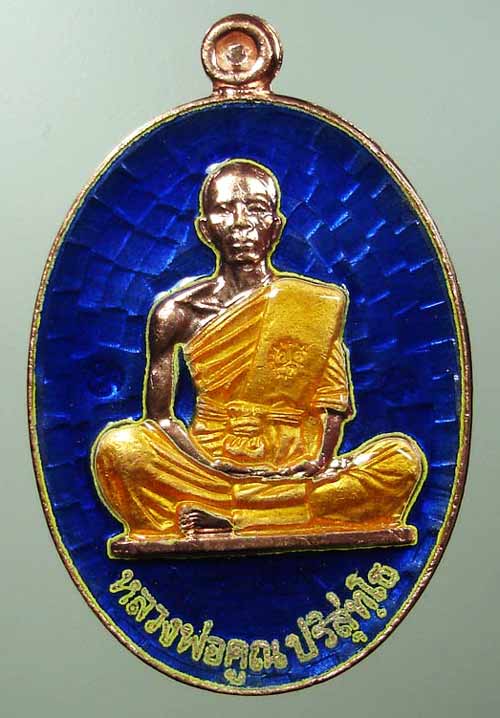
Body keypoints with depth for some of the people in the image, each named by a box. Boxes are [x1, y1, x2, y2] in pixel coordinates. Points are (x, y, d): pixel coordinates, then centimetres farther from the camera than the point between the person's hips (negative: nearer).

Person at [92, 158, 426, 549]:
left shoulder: (322, 303, 4)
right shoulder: (179, 311, 2)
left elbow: (336, 406, 7)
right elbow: (158, 417, 3)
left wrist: (320, 459, -13)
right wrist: (212, 467, -14)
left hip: (297, 476, 1)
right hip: (208, 467, -1)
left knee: (403, 457, -23)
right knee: (118, 446, -26)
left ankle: (223, 523, -26)